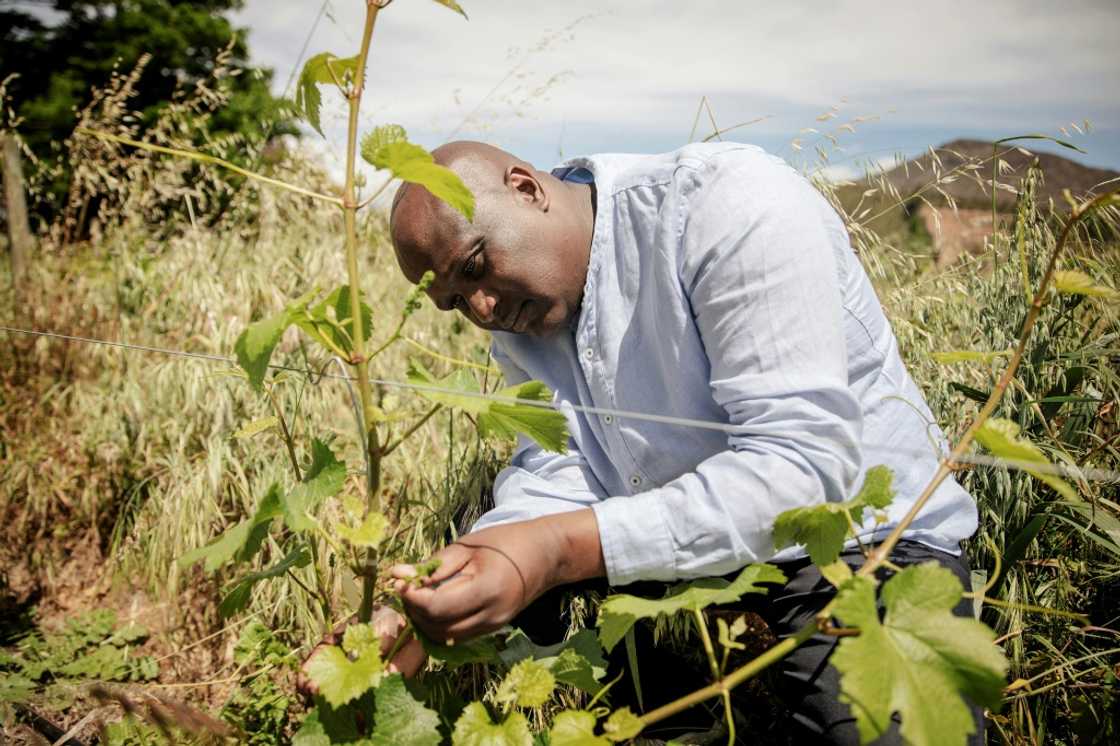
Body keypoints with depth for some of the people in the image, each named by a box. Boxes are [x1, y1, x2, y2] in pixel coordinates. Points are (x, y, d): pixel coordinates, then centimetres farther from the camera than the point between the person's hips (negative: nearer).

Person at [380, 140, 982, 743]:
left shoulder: (730, 202, -22)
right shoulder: (517, 310, 1)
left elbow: (801, 465, -29)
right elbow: (555, 475, -6)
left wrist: (562, 549, -37)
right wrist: (450, 578, -26)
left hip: (860, 542, -5)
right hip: (677, 557, 6)